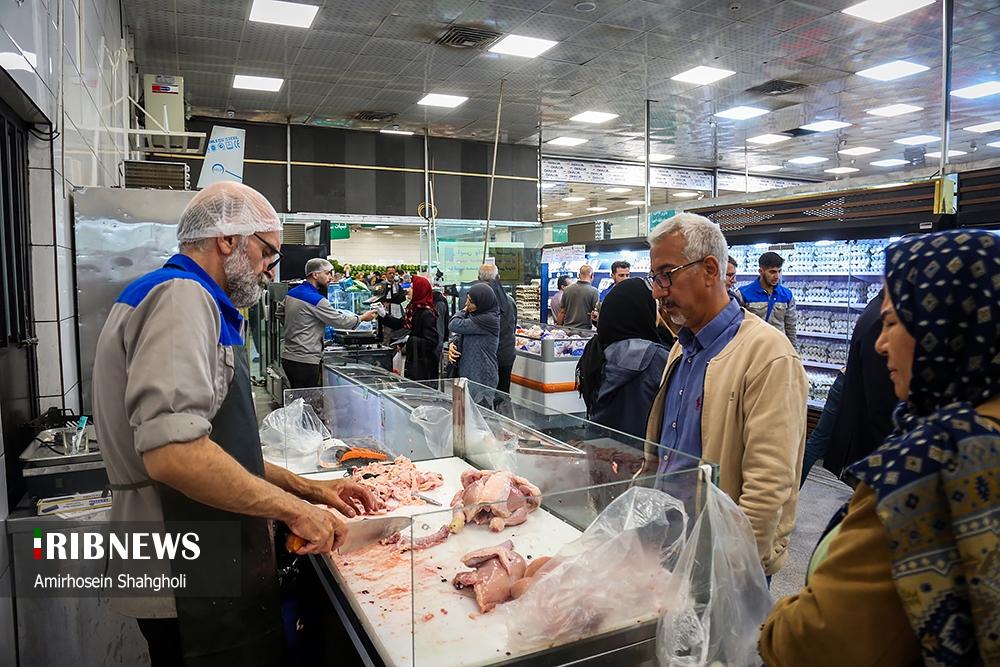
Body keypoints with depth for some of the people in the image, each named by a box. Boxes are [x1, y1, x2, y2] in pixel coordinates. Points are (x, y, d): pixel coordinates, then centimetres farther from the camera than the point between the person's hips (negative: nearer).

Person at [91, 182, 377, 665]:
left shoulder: (191, 299, 17)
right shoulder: (181, 296, -16)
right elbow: (172, 452, -30)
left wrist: (308, 488, 12)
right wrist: (293, 507, -20)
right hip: (195, 577, -10)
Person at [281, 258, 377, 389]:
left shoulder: (290, 293, 9)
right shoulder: (316, 300, -17)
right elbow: (341, 321, -13)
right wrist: (363, 318, 1)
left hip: (288, 356, 9)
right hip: (305, 361, -9)